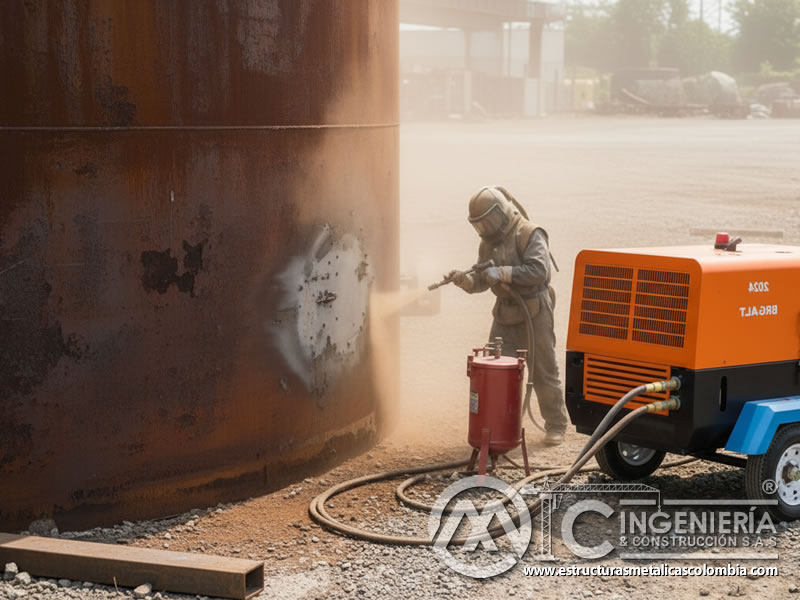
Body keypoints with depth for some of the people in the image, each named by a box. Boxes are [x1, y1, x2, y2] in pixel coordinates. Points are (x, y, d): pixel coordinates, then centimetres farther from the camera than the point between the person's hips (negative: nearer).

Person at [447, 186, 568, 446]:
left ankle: (556, 426, 12)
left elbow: (539, 271, -25)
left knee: (543, 371, 1)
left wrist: (503, 273, -28)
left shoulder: (530, 235, -13)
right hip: (505, 313, 7)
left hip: (534, 312, -7)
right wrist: (465, 280, -11)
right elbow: (482, 281, 10)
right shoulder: (488, 242, 9)